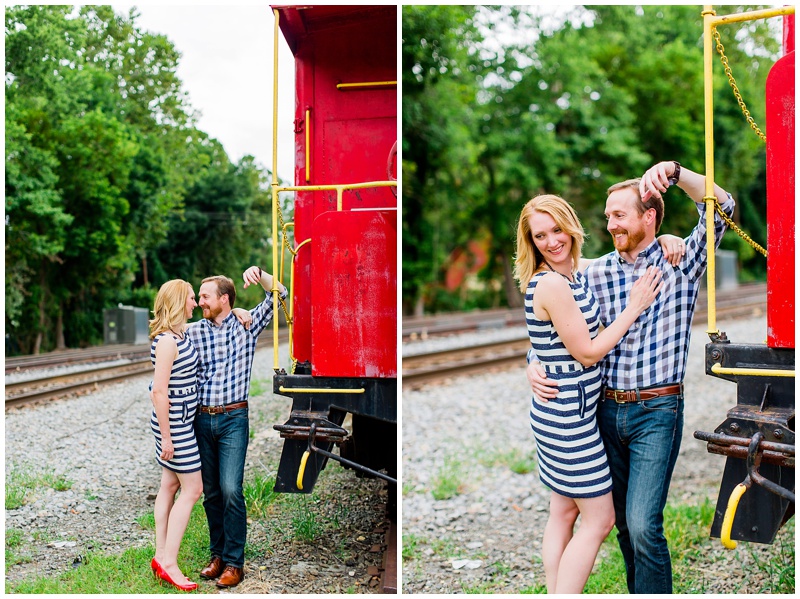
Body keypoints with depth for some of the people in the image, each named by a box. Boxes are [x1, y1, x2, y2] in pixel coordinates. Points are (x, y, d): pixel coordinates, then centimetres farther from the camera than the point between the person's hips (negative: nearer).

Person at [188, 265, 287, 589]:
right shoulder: (192, 332, 4)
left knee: (230, 490, -10)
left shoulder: (247, 325, 0)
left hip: (233, 419, -3)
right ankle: (217, 554, 23)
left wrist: (259, 274, -16)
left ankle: (234, 562, -1)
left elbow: (279, 294, -1)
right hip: (202, 419, 3)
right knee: (211, 492, 10)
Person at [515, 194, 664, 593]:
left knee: (564, 512, 14)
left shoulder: (576, 275, 8)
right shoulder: (550, 284, -19)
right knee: (599, 518, -1)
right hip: (568, 416, -9)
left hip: (559, 414, 9)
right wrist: (634, 308, -11)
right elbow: (588, 352, -17)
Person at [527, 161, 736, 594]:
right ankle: (641, 590, 32)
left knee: (643, 524, -13)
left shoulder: (681, 262, -2)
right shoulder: (597, 273, 5)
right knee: (622, 520, 14)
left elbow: (720, 207, -14)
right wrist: (534, 365, -7)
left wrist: (674, 172, -26)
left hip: (657, 413, -4)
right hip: (607, 409, 4)